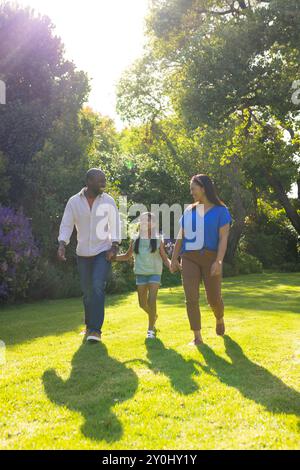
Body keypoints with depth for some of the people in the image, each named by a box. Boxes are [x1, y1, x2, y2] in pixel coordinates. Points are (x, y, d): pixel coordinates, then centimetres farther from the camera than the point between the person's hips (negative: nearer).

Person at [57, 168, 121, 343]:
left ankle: (95, 329, -14)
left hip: (103, 252, -2)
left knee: (98, 287, -17)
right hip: (83, 254, 2)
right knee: (87, 291, 11)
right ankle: (89, 325, 29)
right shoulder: (74, 201, -4)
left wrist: (114, 247, -13)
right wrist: (62, 244, -18)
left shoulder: (108, 200, -4)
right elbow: (66, 225, -3)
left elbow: (115, 225, -3)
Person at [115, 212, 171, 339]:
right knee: (143, 303, 7)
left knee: (152, 300, -14)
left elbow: (165, 258, 1)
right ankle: (154, 316, 39)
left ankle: (151, 329, -1)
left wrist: (171, 265, -19)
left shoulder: (158, 239, 0)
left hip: (155, 273, -3)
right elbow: (127, 256, 15)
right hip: (140, 274, 3)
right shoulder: (135, 240, 5)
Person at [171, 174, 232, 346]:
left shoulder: (220, 210, -1)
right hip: (189, 258, 3)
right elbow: (181, 236, 13)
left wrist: (218, 261, -20)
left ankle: (220, 319, 40)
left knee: (214, 297, 6)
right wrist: (174, 259, 9)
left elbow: (223, 238, -9)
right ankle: (197, 337, -1)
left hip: (210, 258, -3)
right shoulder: (189, 210, 10)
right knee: (191, 298, -7)